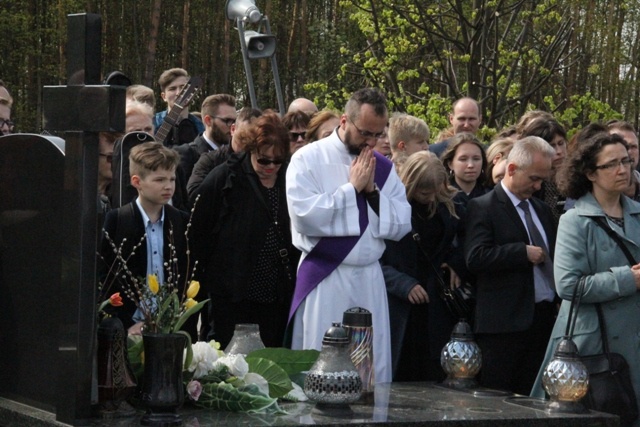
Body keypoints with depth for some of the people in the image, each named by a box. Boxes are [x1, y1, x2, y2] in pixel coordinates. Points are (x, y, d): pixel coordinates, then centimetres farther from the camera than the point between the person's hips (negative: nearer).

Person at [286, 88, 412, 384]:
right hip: (324, 280, -5)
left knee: (375, 367, 5)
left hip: (370, 279, 5)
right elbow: (304, 216, -18)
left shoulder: (383, 167, 11)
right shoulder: (308, 159, -4)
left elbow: (402, 225, 6)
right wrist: (352, 187, -12)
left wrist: (373, 191, -7)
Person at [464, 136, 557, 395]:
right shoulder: (483, 207, -5)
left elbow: (552, 253, 24)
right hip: (504, 322, -7)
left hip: (544, 317, 7)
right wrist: (524, 252, -17)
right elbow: (475, 257, -17)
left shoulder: (541, 209, 19)